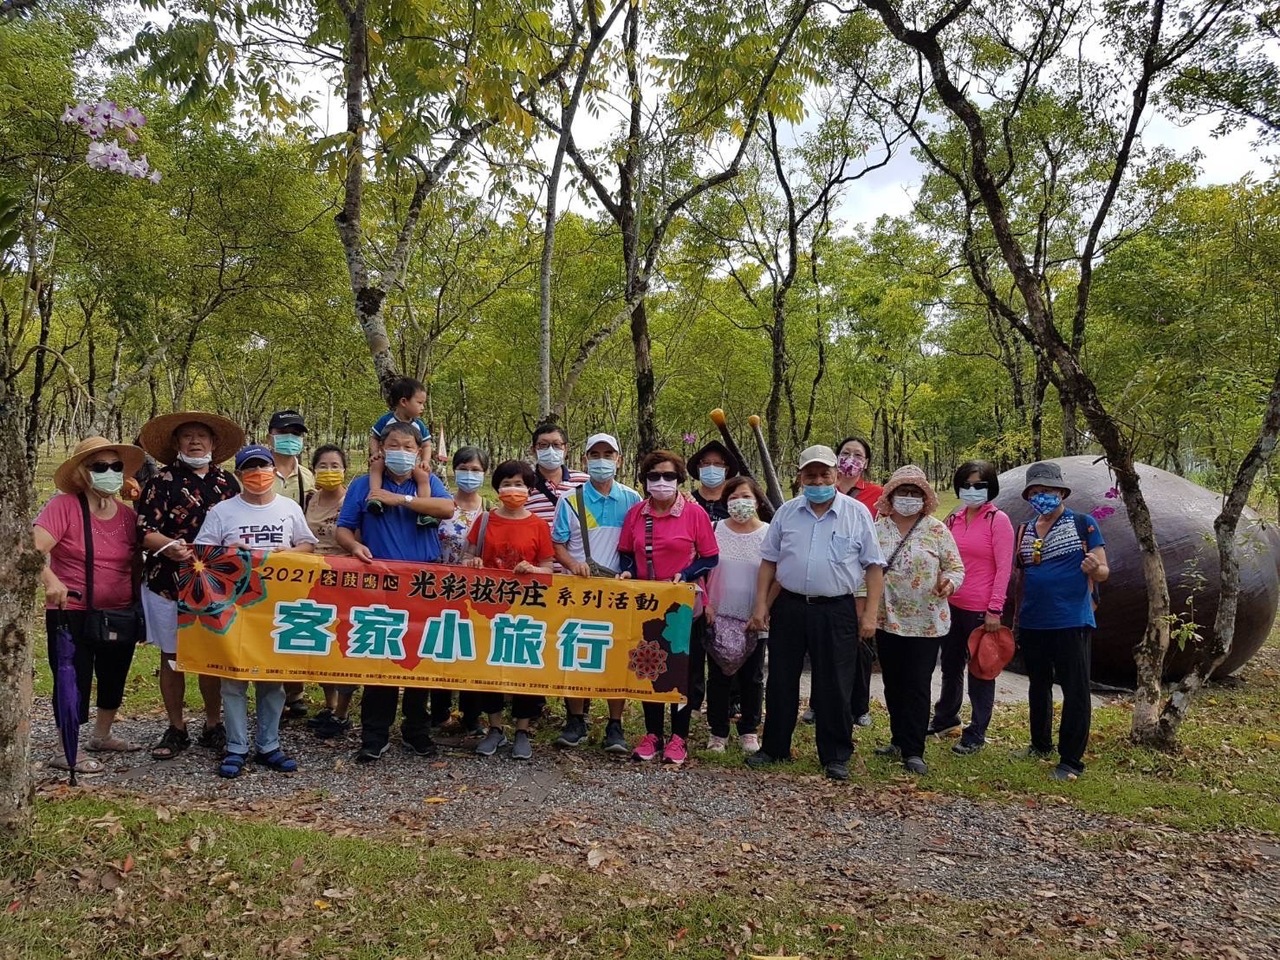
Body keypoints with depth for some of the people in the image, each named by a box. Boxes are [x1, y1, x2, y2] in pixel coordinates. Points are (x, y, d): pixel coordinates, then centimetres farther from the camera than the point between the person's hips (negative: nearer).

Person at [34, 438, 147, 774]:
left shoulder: (127, 514, 3)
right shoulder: (64, 506, -13)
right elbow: (33, 549, -25)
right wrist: (50, 579, -40)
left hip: (120, 615, 6)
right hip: (72, 614, -6)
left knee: (114, 677, 18)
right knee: (74, 680, 2)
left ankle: (101, 735, 39)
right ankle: (66, 751, 17)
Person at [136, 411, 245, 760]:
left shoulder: (227, 482, 6)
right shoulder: (162, 481, -4)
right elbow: (143, 531, -10)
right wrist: (169, 546, -28)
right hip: (169, 583, -2)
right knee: (172, 656, 8)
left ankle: (213, 725, 22)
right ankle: (176, 730, 20)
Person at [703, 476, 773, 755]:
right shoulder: (715, 530, 1)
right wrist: (705, 603, -2)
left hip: (754, 619, 0)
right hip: (719, 616, 1)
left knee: (752, 677, 10)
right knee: (718, 676, 6)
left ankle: (749, 730, 24)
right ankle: (718, 732, 17)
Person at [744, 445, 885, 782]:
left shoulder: (857, 513, -1)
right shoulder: (786, 512, 5)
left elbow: (873, 566, 0)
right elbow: (769, 561, 10)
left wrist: (871, 613, -7)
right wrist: (761, 605, 3)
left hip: (836, 611, -2)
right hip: (789, 606, 3)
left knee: (834, 687, 4)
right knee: (781, 681, 11)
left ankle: (836, 756, 18)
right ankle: (774, 747, 25)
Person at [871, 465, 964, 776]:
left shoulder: (937, 530, -3)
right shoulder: (878, 528, 4)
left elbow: (956, 568, 0)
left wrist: (949, 581, -21)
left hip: (926, 622, -3)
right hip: (887, 620, 3)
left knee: (917, 687, -3)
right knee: (893, 684, 13)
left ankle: (913, 752, 3)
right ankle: (900, 740, 27)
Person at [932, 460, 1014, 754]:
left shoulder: (998, 520, -9)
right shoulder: (953, 519, 7)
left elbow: (1004, 568, -12)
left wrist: (995, 610, -15)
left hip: (980, 610, -6)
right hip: (951, 605, 6)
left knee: (980, 671, 7)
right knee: (950, 666, 20)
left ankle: (976, 734, 18)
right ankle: (945, 718, 38)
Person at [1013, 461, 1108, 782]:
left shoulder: (1083, 524, -4)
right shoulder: (1023, 532, 10)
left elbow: (1104, 571, -6)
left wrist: (1094, 569, -29)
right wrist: (1016, 620, 15)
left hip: (1072, 622, -5)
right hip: (1032, 624, 5)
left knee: (1075, 691, 0)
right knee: (1038, 686, 16)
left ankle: (1071, 760, 7)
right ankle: (1041, 745, 31)